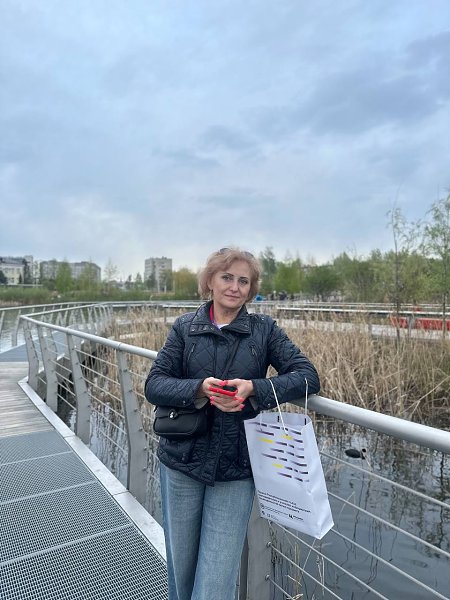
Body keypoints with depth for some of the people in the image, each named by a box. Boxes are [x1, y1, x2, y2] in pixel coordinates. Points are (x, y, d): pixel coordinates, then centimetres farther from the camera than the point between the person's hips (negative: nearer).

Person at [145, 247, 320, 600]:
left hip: (236, 471, -1)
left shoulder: (264, 329, -1)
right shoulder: (185, 327, 0)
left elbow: (308, 377, -8)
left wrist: (254, 388, -23)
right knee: (181, 566, 19)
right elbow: (154, 384, -5)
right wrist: (199, 388, -23)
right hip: (182, 465, 2)